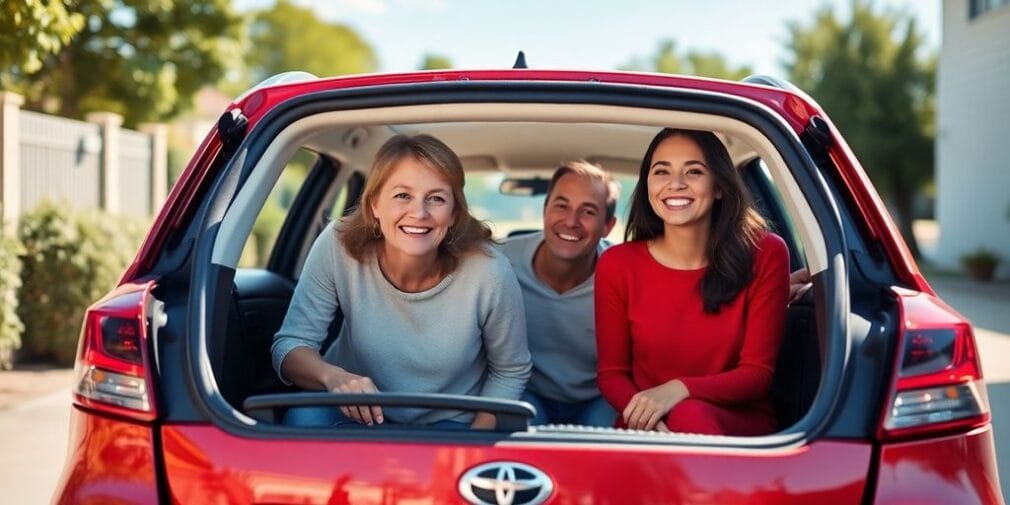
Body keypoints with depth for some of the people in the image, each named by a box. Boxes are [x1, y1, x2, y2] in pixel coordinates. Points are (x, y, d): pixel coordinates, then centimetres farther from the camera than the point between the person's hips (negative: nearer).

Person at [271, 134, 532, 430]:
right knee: (305, 417, -29)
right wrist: (333, 377, -38)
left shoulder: (491, 274, -22)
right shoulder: (338, 247, -21)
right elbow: (290, 344, -17)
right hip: (357, 411, 1)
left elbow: (511, 373, -5)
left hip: (448, 422, 0)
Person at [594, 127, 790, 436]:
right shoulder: (618, 266, -2)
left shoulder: (764, 255, -4)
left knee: (689, 417, -35)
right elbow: (612, 374, 3)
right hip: (646, 427, 1)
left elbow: (758, 374, -5)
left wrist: (679, 390, -23)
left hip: (740, 424, -1)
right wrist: (646, 418, -21)